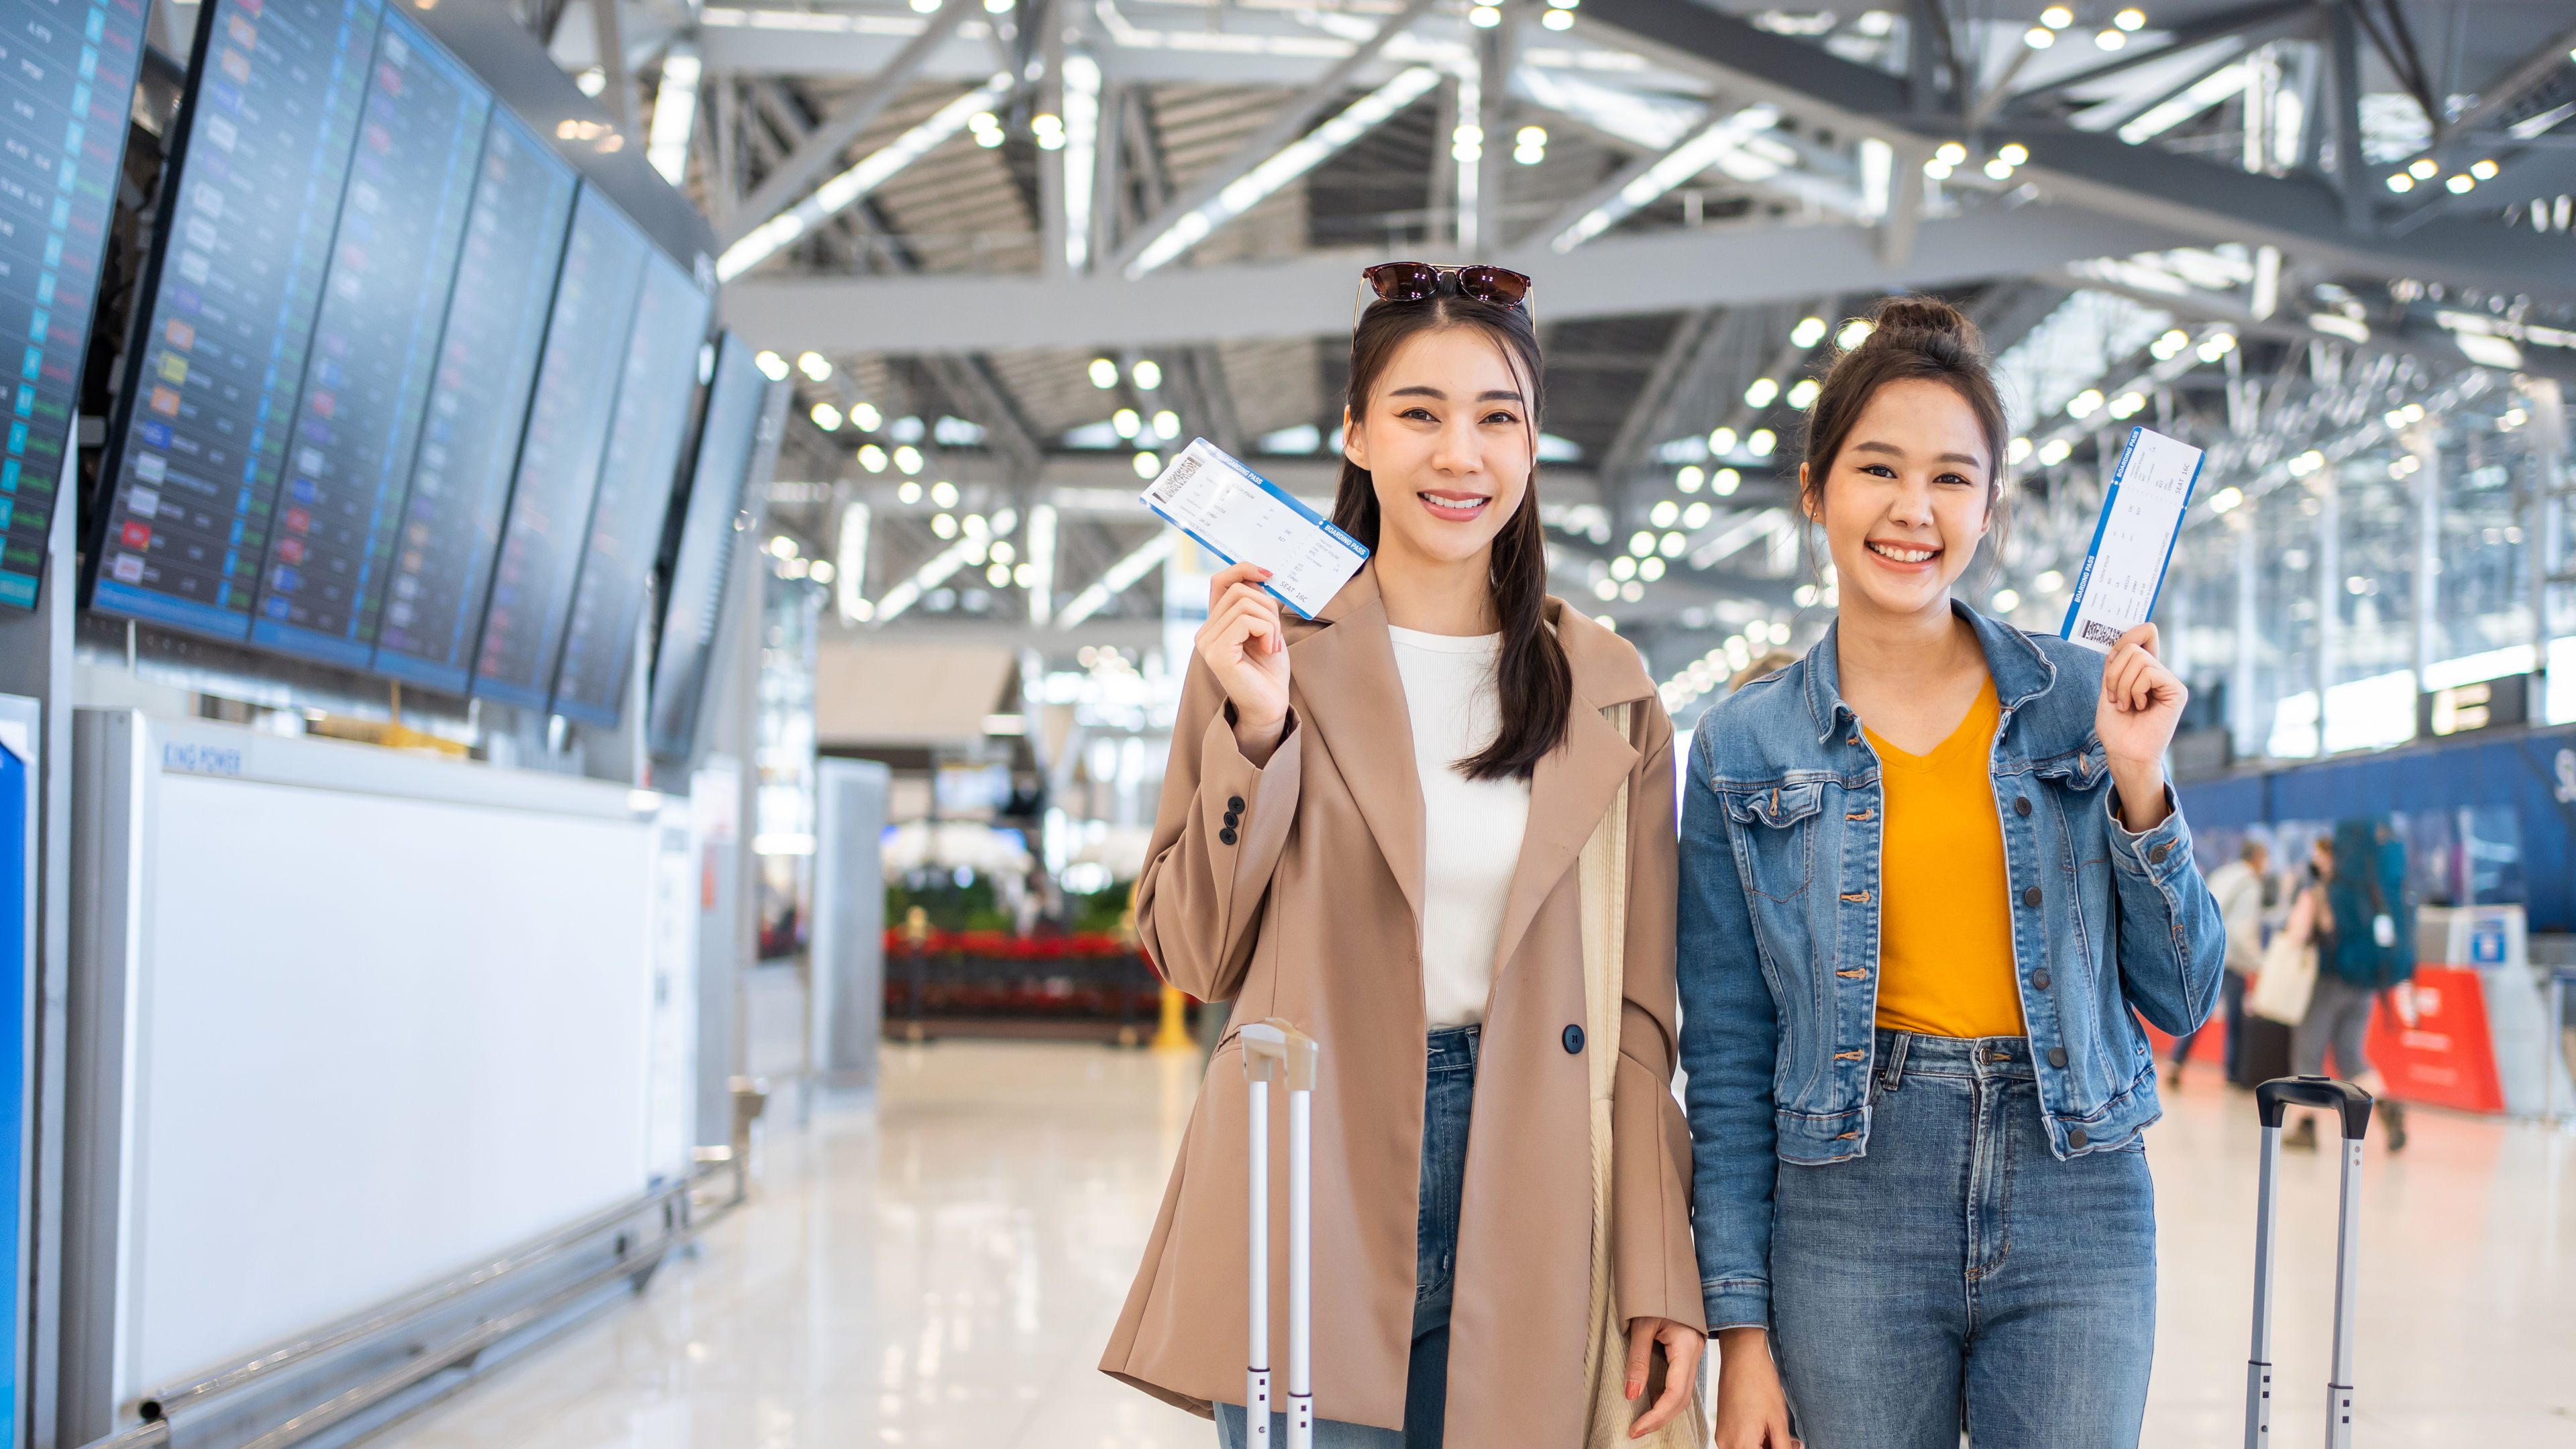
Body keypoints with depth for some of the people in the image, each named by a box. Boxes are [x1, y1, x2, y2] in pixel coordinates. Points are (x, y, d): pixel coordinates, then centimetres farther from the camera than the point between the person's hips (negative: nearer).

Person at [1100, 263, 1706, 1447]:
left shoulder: (1607, 691, 7)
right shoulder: (1270, 652, 2)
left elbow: (1639, 1010, 7)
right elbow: (1194, 959, 3)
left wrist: (1664, 1275, 1)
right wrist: (1255, 729, -9)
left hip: (1522, 1220, 2)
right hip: (1316, 1205, -1)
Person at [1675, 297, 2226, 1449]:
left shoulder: (2081, 699, 4)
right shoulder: (1743, 749, 2)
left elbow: (2181, 998, 6)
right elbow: (1727, 1062, 3)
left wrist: (2138, 782, -7)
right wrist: (1742, 1328, -1)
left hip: (2076, 1201, 1)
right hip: (1850, 1211, -1)